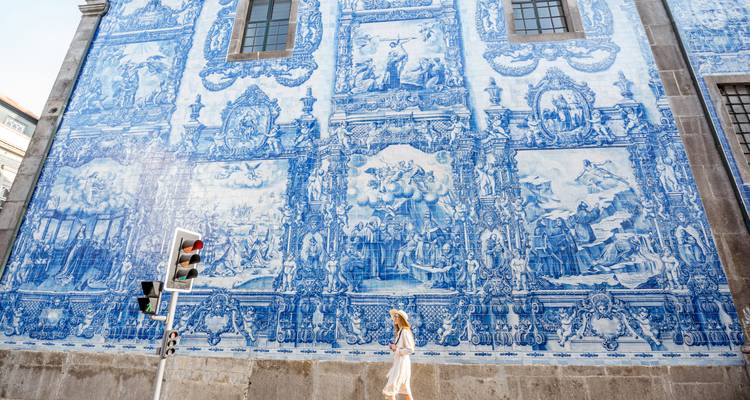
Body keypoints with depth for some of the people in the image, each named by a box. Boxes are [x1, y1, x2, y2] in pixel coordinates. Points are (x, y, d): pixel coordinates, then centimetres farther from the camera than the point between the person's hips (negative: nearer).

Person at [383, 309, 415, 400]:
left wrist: (396, 349, -16)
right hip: (398, 362, 9)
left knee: (391, 388, -5)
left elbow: (410, 349, -21)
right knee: (405, 388, 16)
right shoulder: (400, 331, 10)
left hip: (402, 362, -9)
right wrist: (393, 346, -1)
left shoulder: (405, 332, -17)